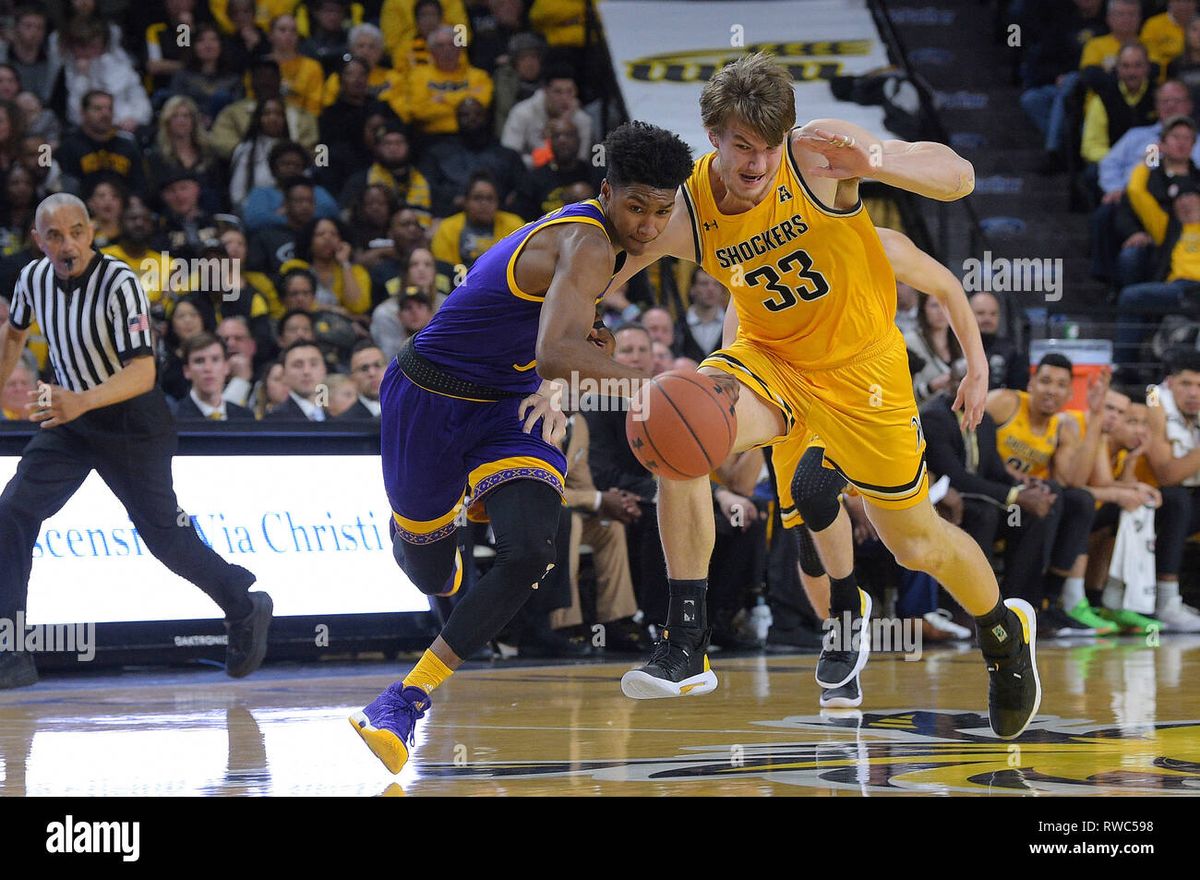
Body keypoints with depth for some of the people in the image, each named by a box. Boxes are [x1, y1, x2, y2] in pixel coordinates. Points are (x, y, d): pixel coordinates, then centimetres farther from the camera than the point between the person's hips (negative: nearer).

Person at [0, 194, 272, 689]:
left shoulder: (120, 285, -25)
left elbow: (142, 373, -33)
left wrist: (83, 402, -48)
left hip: (132, 422, -5)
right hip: (69, 414, 5)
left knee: (165, 538, 2)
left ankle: (245, 608, 30)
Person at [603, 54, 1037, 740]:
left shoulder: (818, 155, -25)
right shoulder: (684, 212, -18)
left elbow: (958, 178, -26)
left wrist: (875, 162, -45)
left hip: (862, 363, -2)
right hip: (770, 359, 2)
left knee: (918, 543, 6)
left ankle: (1006, 632, 41)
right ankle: (687, 650, -19)